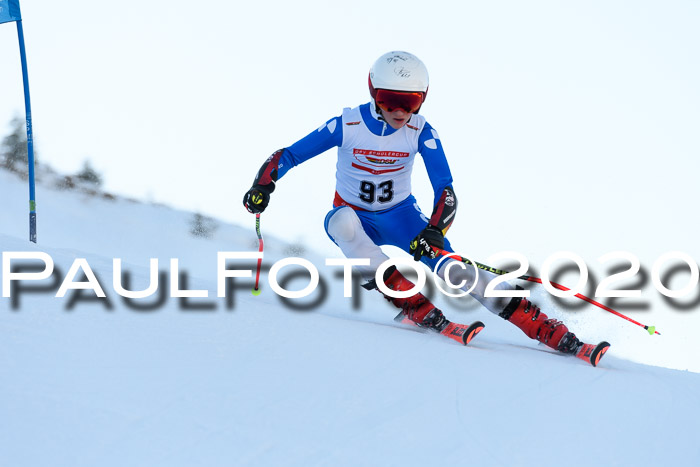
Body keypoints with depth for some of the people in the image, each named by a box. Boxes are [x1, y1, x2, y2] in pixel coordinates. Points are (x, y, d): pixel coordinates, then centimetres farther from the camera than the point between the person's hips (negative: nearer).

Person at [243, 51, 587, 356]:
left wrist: (435, 232, -40)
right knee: (343, 221, -38)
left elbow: (445, 191, -21)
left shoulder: (420, 132, -16)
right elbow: (287, 156, -13)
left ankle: (546, 329, -20)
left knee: (449, 267, -24)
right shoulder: (347, 126, -18)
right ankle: (413, 305, -35)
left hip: (400, 215, 0)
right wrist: (262, 186, -32)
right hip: (355, 217, 0)